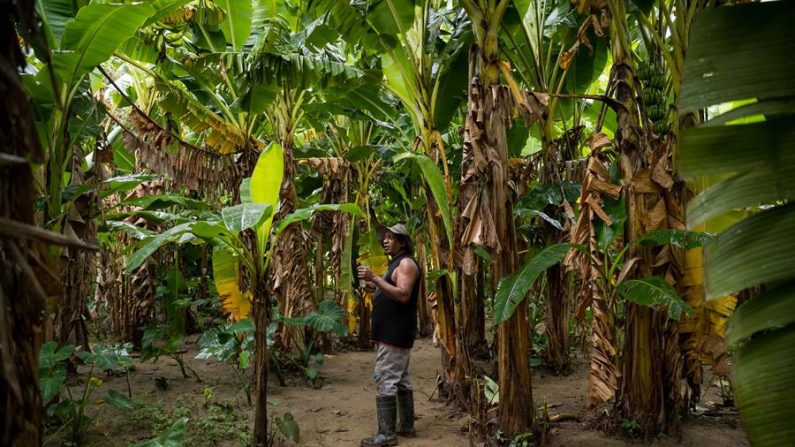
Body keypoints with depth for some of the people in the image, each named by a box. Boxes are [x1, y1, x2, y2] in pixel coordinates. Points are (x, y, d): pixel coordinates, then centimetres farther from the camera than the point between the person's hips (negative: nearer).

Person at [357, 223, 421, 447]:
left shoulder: (406, 263, -13)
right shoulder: (397, 263, 20)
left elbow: (403, 295, -26)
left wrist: (375, 278, -28)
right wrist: (373, 285, 13)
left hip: (395, 334, -11)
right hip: (394, 333, 11)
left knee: (386, 382, -10)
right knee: (401, 380, 15)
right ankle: (407, 426, 23)